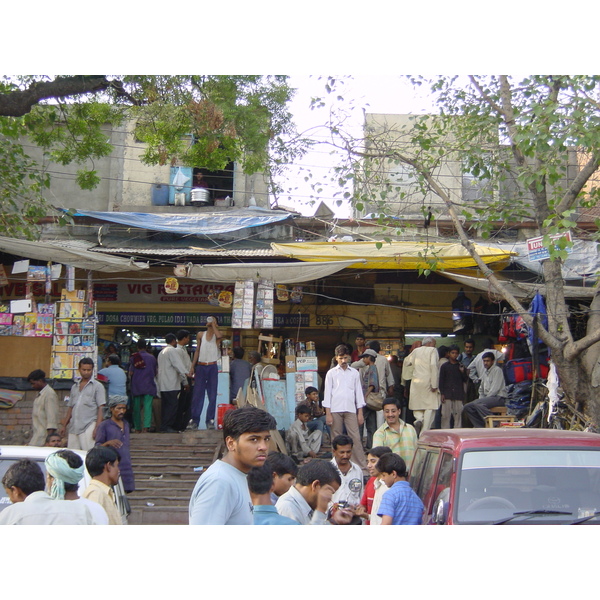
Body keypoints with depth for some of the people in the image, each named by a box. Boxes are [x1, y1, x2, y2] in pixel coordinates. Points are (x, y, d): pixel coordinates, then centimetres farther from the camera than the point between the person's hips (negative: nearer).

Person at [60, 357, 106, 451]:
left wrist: (97, 428, -14)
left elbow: (101, 408, -5)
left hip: (88, 426, -6)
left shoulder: (97, 386, 2)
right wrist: (64, 425, 16)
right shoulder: (75, 387, 20)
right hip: (73, 428, 6)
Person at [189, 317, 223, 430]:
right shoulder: (200, 334, 11)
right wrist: (192, 367, 6)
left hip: (212, 367, -1)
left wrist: (213, 324, -10)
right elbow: (197, 350, 12)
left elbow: (219, 336, -22)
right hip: (200, 366, 2)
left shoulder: (217, 335, 4)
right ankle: (194, 420, 1)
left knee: (212, 395, 0)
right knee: (197, 394, -1)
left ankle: (210, 420, 4)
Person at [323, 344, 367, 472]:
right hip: (335, 410, -1)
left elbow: (358, 392, 11)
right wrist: (328, 413, -4)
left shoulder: (354, 373, 10)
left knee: (355, 438, -6)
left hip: (350, 410, 1)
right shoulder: (331, 373, 6)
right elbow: (327, 393, 3)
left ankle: (362, 467, -8)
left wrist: (360, 412, 5)